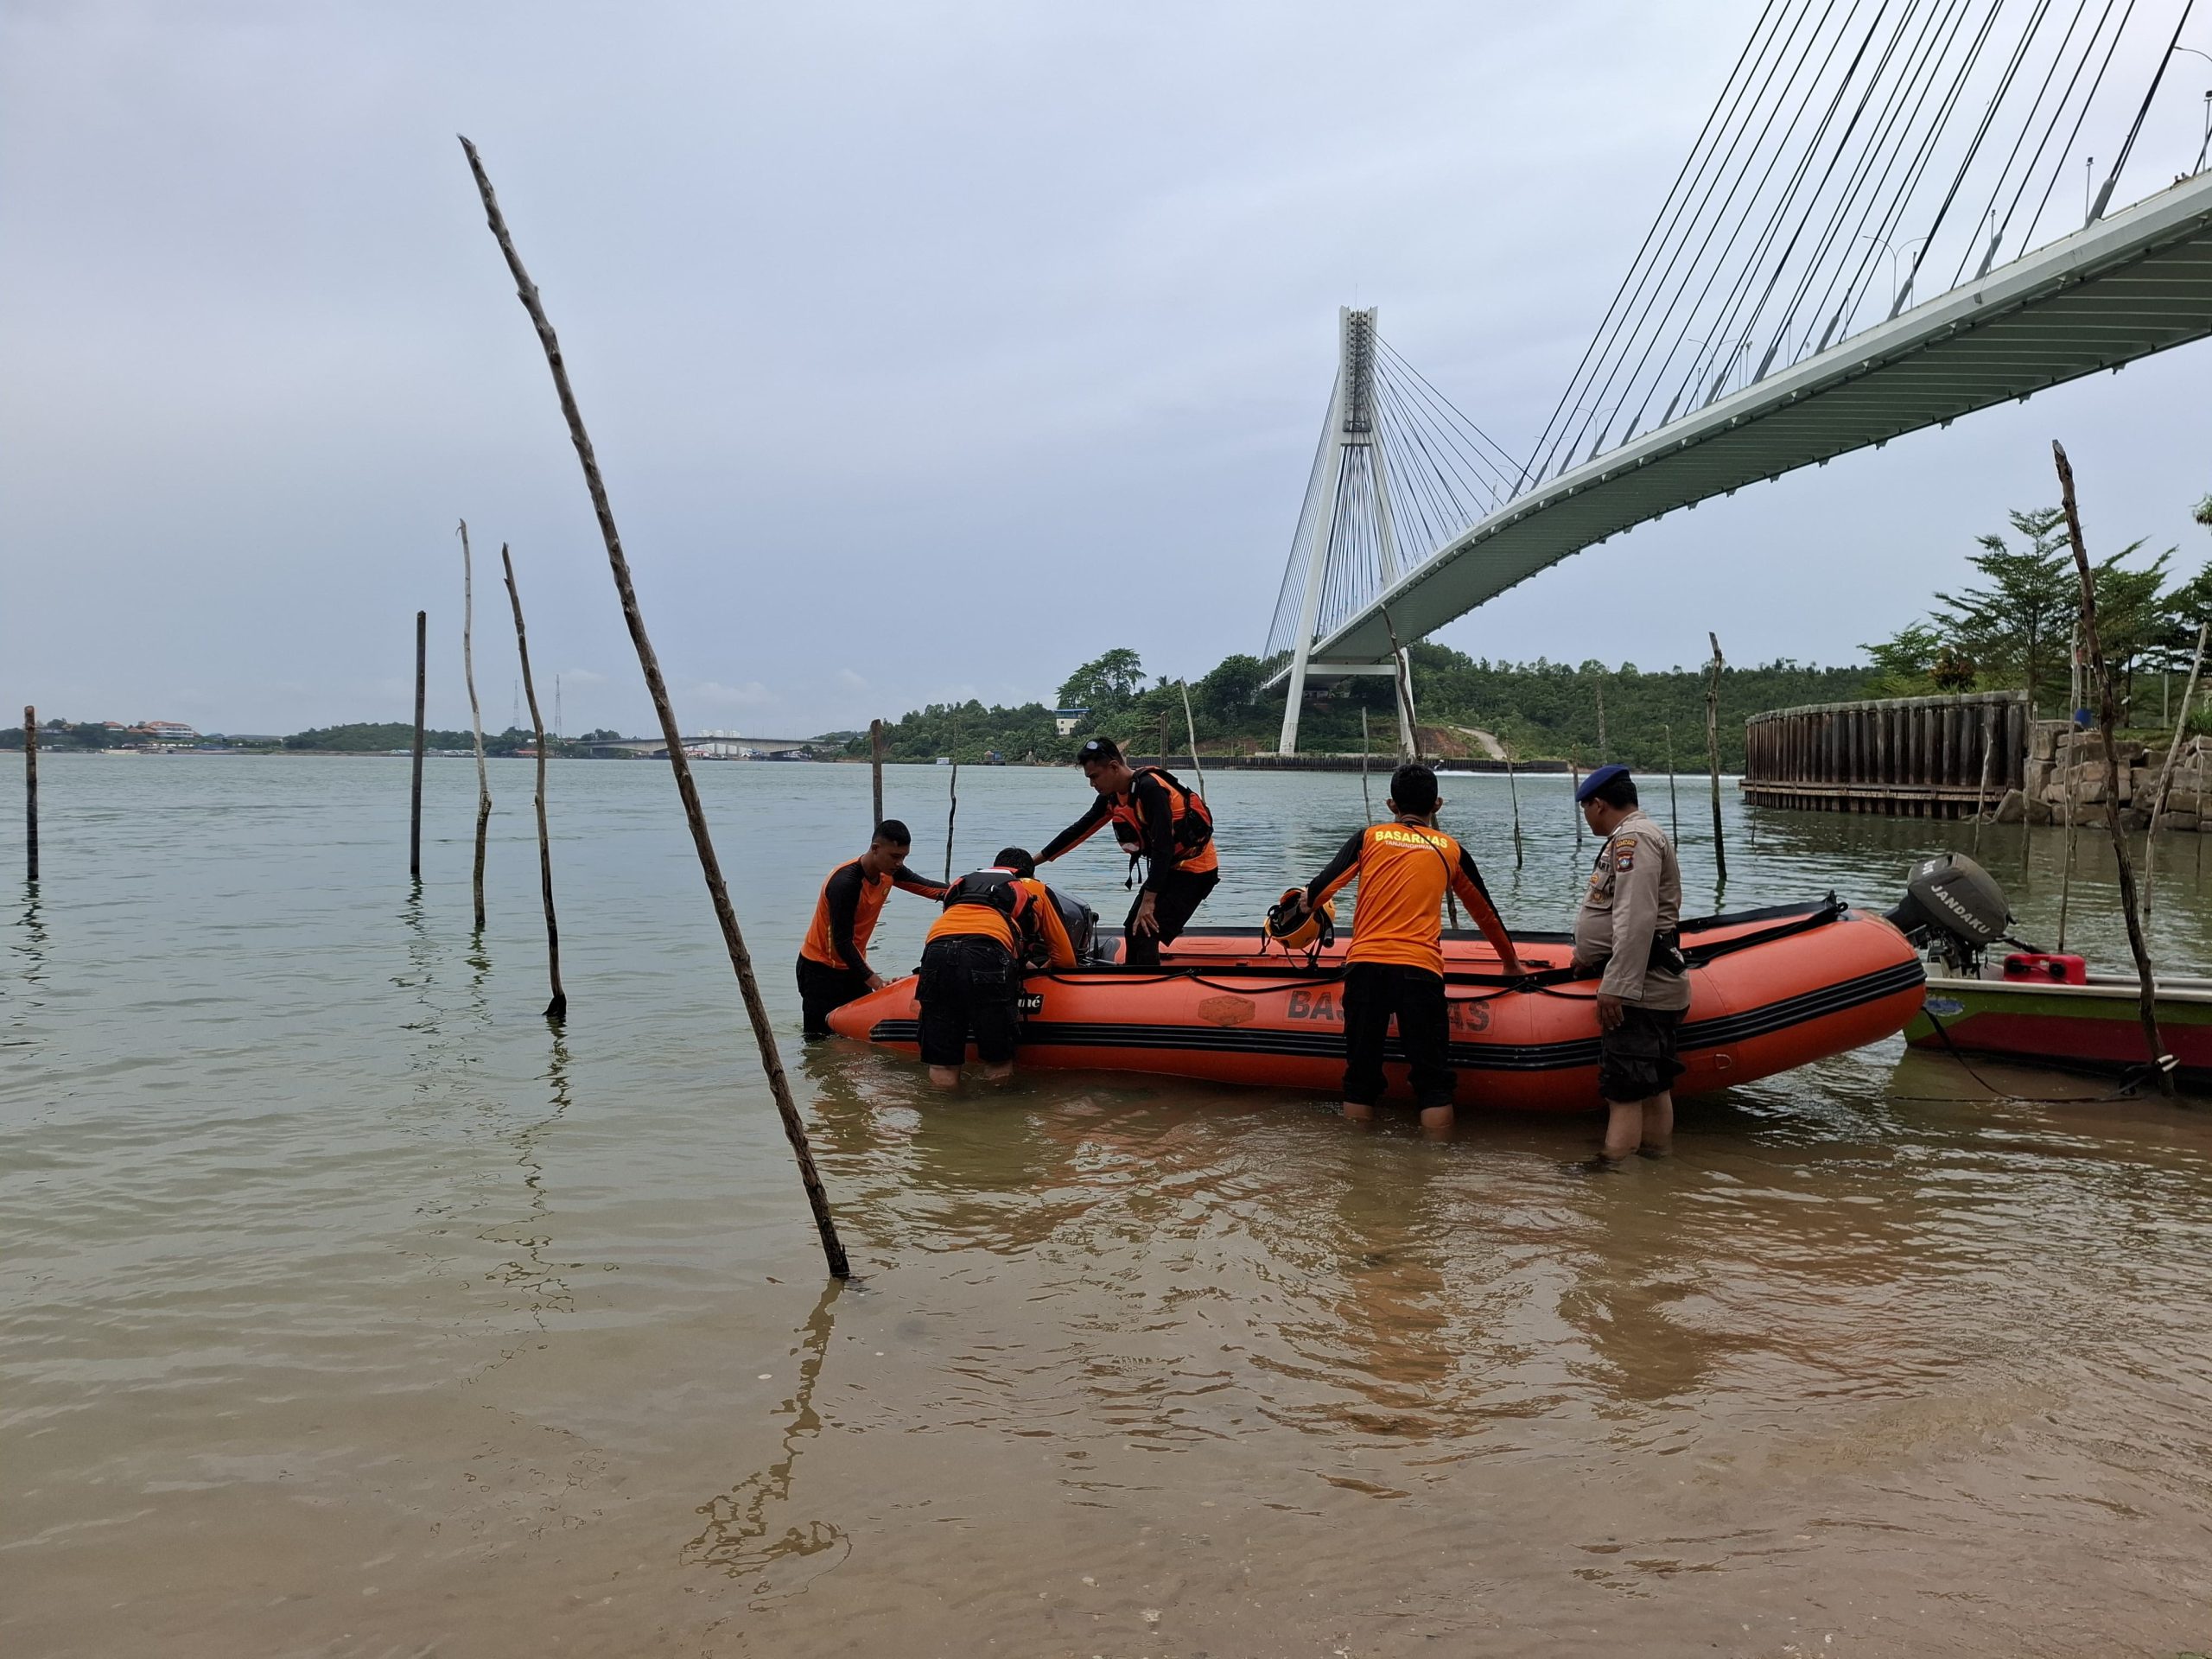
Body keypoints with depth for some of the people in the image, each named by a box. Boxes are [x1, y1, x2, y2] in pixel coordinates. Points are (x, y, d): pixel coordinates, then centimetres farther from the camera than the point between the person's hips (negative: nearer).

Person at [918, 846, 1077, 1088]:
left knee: (942, 1074, 3)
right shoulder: (1035, 889, 31)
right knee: (999, 1071, 7)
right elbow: (1066, 960, 31)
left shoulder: (961, 883, 39)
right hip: (988, 953, -3)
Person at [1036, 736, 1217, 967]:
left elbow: (1163, 847, -28)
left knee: (1146, 936, -17)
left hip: (1195, 869, -10)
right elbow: (1080, 830, 12)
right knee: (1133, 930, 13)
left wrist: (1148, 902, -28)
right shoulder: (1112, 795, 3)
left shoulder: (1151, 788, -25)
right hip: (1167, 868, 10)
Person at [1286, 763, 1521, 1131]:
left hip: (1364, 965, 1)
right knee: (1433, 1080, 4)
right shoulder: (1451, 850, 15)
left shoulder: (1370, 837, 12)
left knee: (1361, 1075, 10)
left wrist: (1304, 903, 30)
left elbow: (1314, 894, 6)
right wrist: (1511, 962, 43)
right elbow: (1485, 912, 28)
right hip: (1421, 970, -1)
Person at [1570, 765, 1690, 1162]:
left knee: (1623, 1089, -12)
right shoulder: (1631, 837, 23)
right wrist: (1587, 957, 47)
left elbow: (1636, 919, -24)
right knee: (1654, 1087, 12)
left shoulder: (1632, 838, -12)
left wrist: (1615, 986, -26)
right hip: (1653, 990, 11)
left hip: (1636, 992, -11)